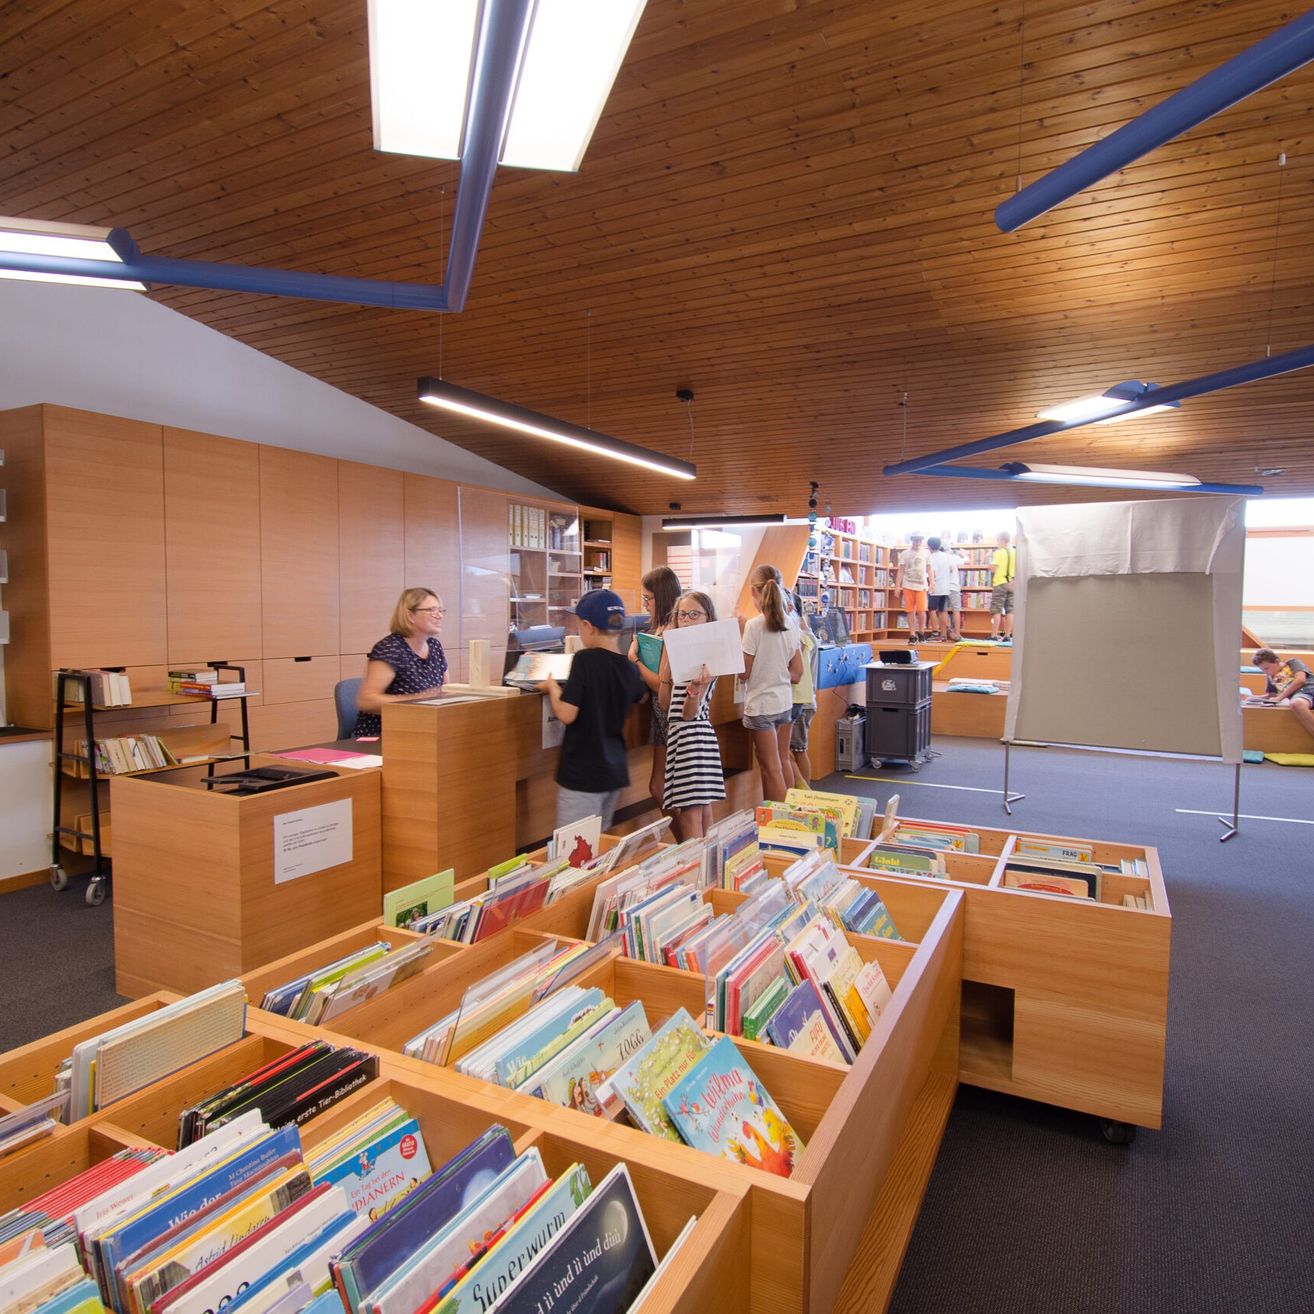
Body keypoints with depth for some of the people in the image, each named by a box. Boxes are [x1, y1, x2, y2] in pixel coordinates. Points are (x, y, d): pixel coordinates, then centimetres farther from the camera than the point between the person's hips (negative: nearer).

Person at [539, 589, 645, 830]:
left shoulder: (585, 659, -16)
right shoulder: (629, 669, 3)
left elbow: (566, 714, -19)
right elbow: (639, 695, 26)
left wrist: (552, 687, -3)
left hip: (583, 774, -7)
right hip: (615, 771, 7)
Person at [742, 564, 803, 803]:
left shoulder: (754, 625, -17)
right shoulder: (791, 625, 2)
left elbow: (744, 673, -10)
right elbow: (797, 673, 6)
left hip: (761, 705, -6)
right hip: (785, 703, 6)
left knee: (771, 769, 2)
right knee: (782, 763, 18)